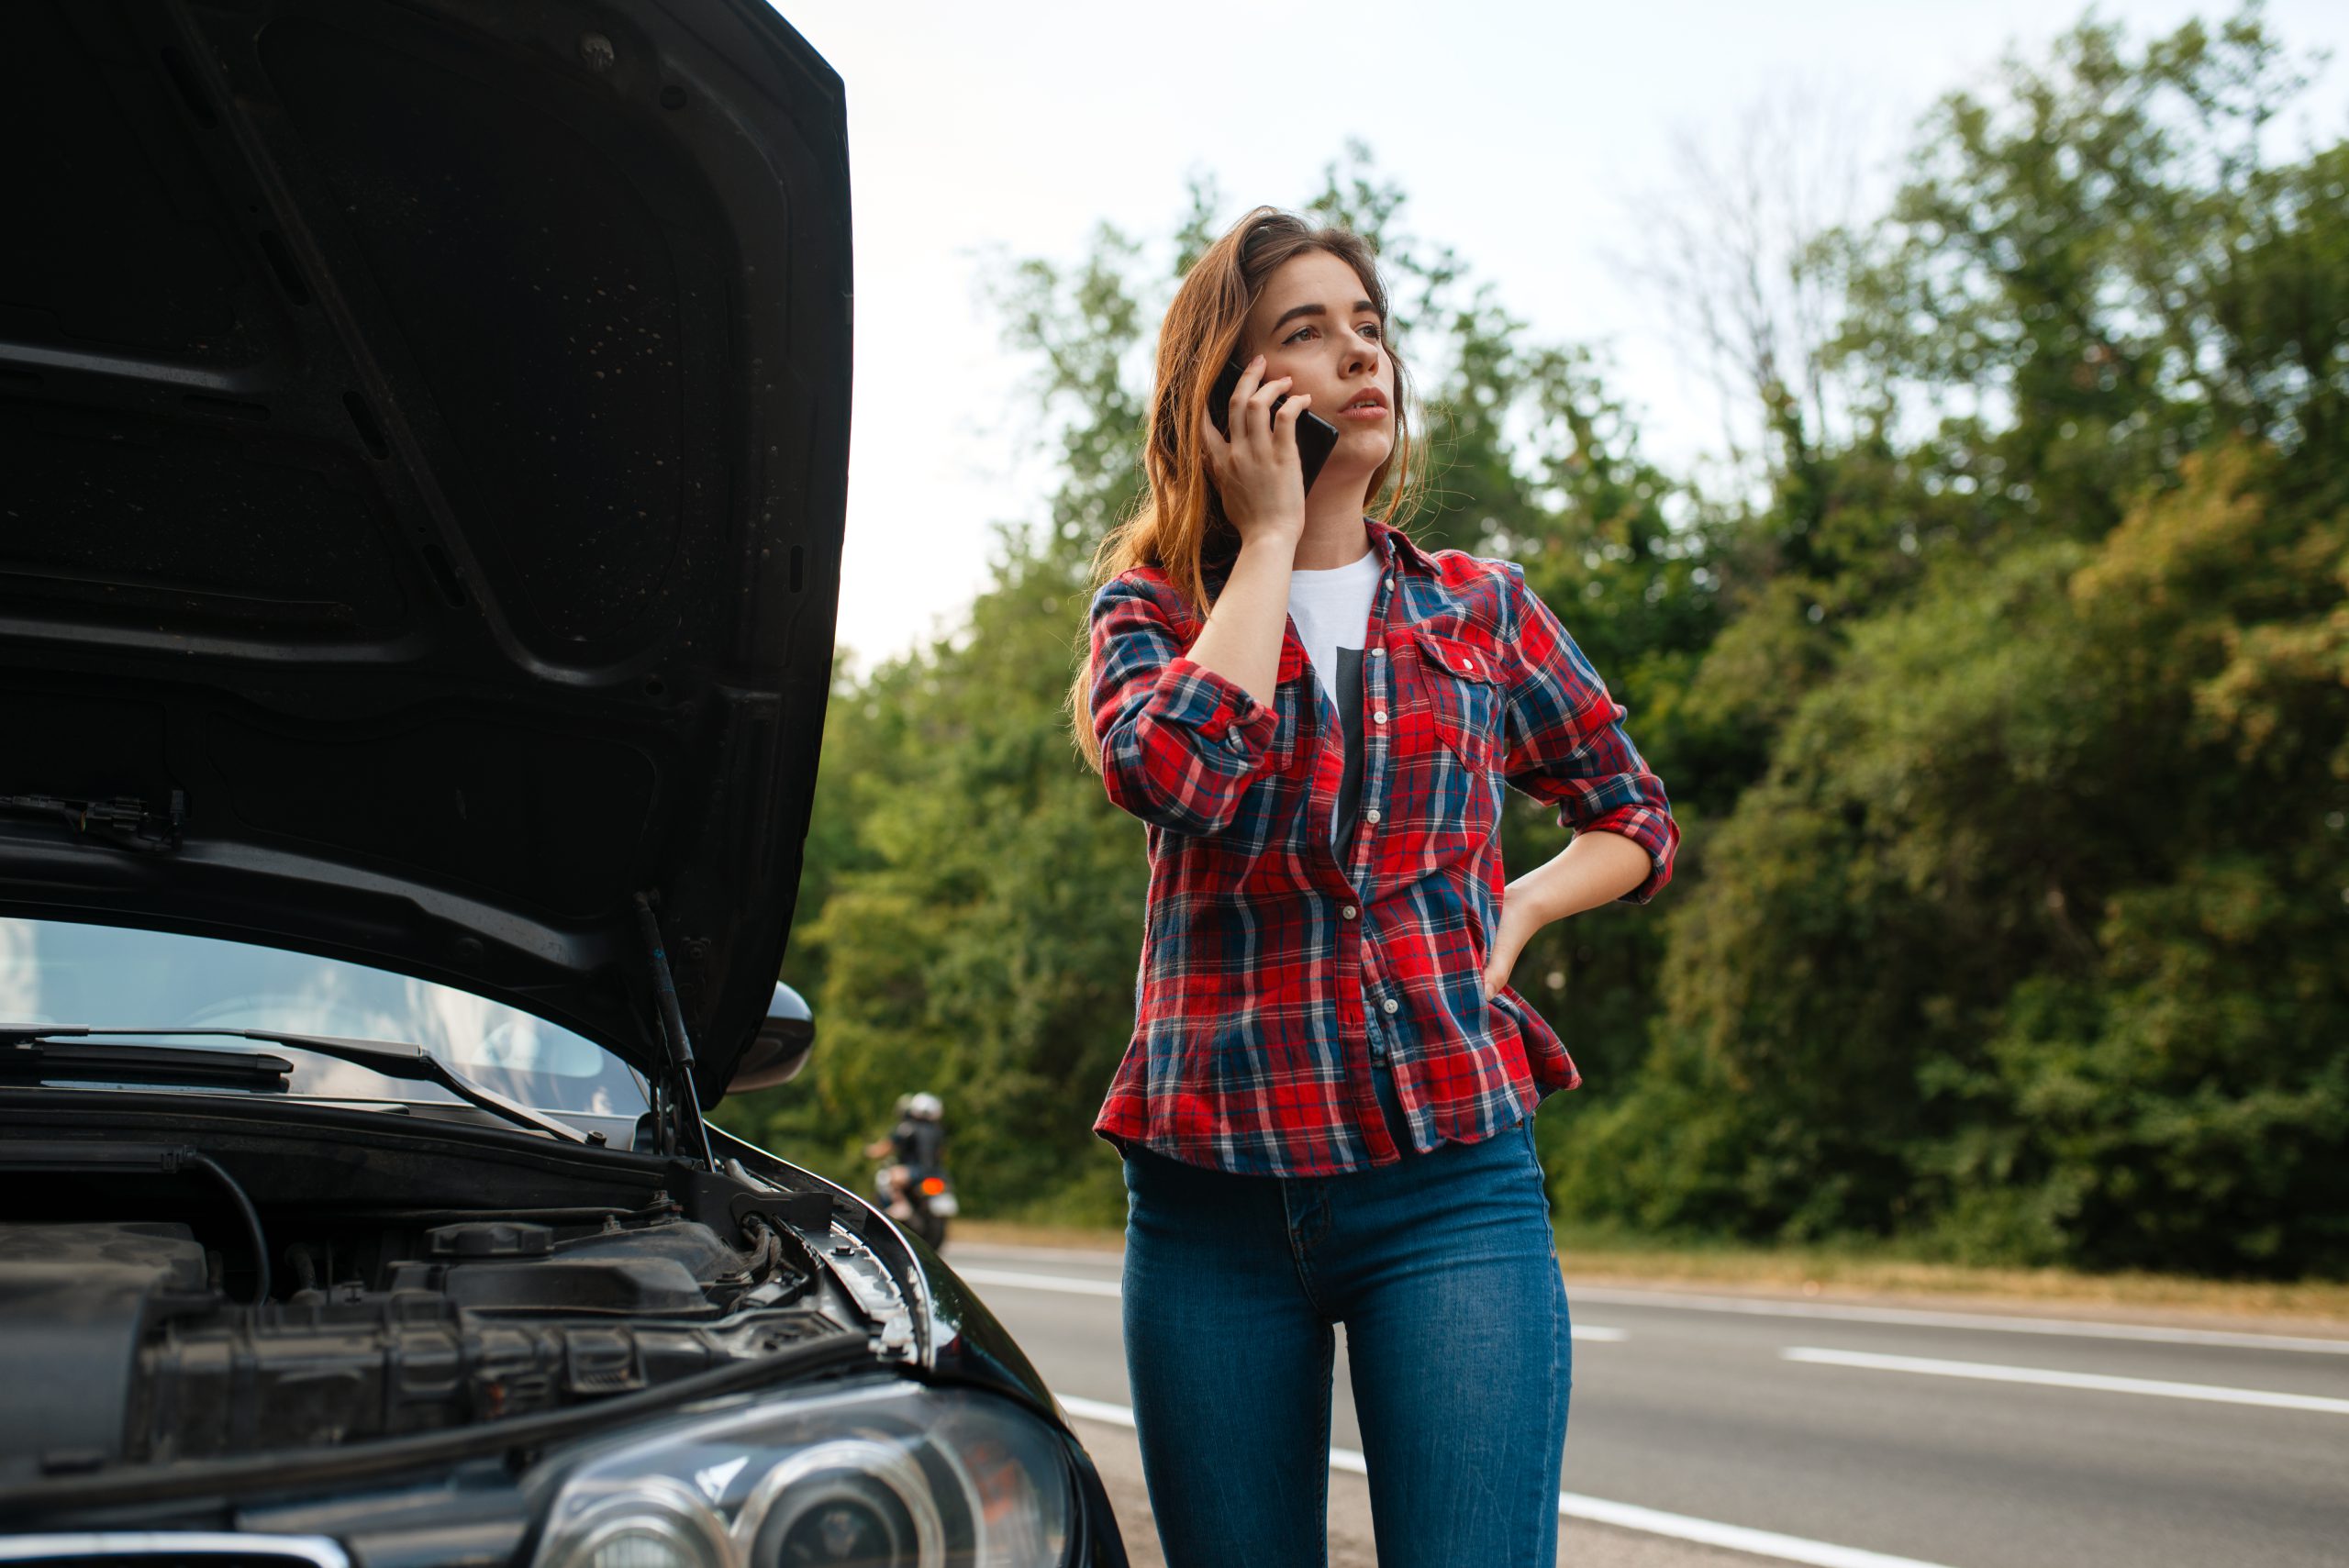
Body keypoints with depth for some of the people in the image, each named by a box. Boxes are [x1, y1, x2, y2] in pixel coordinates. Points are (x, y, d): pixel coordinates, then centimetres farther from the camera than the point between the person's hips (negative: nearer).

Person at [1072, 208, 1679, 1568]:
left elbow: (1639, 819, 23)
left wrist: (1519, 909, 3)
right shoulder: (1155, 609, 8)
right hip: (1214, 1188, 0)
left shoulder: (1481, 609, 12)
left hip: (1452, 1177, 0)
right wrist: (1266, 534, -6)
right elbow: (1178, 770, -17)